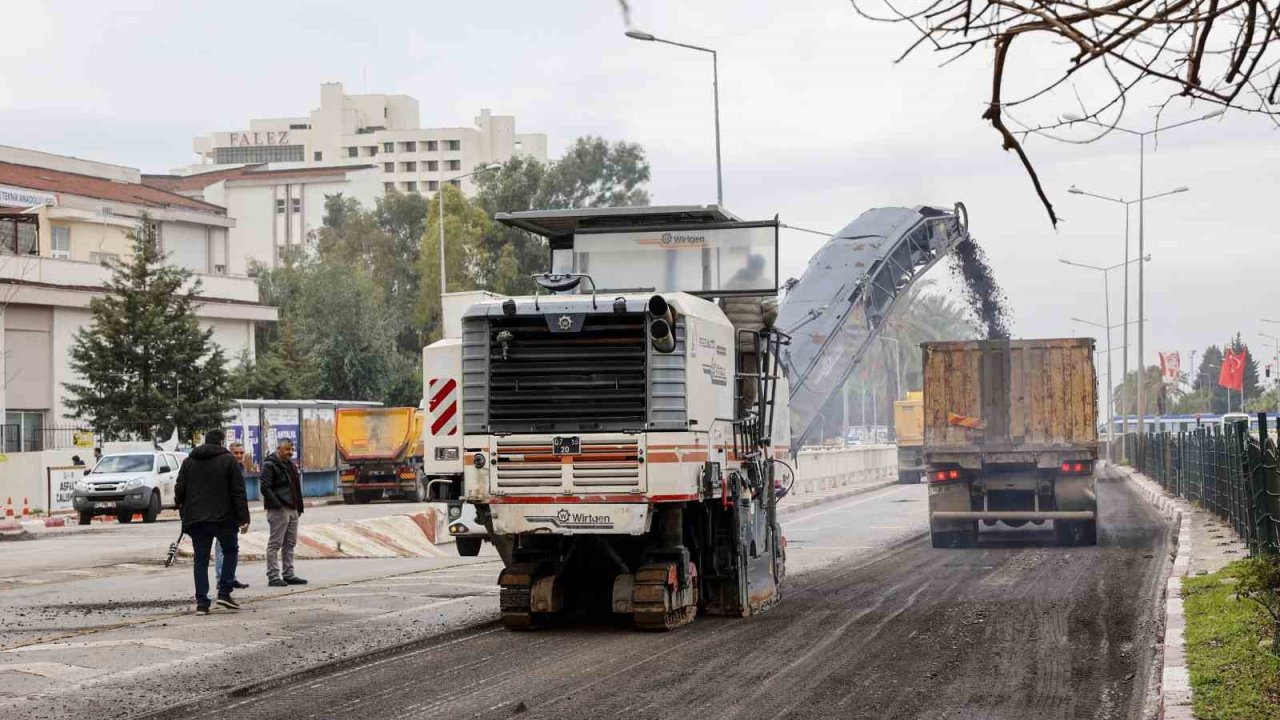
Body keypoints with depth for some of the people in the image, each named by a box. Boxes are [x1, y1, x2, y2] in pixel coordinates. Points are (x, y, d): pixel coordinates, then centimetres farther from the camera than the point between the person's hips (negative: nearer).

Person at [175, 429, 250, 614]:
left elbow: (179, 490, 8)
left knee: (201, 559, 7)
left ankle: (201, 602, 1)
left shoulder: (188, 462, 10)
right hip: (223, 517, -3)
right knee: (231, 551, 15)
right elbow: (238, 492, -5)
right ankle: (224, 592, 3)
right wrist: (243, 518, -4)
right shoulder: (228, 460, -1)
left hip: (196, 520, 3)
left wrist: (184, 515, 18)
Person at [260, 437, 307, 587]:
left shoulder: (290, 464, 18)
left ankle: (288, 575, 18)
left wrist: (299, 507, 18)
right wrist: (277, 504, -22)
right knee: (275, 544, -6)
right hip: (279, 511, -9)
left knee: (290, 544, 12)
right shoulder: (270, 466, -10)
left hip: (292, 509, 9)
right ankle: (273, 576, -5)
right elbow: (265, 487, -18)